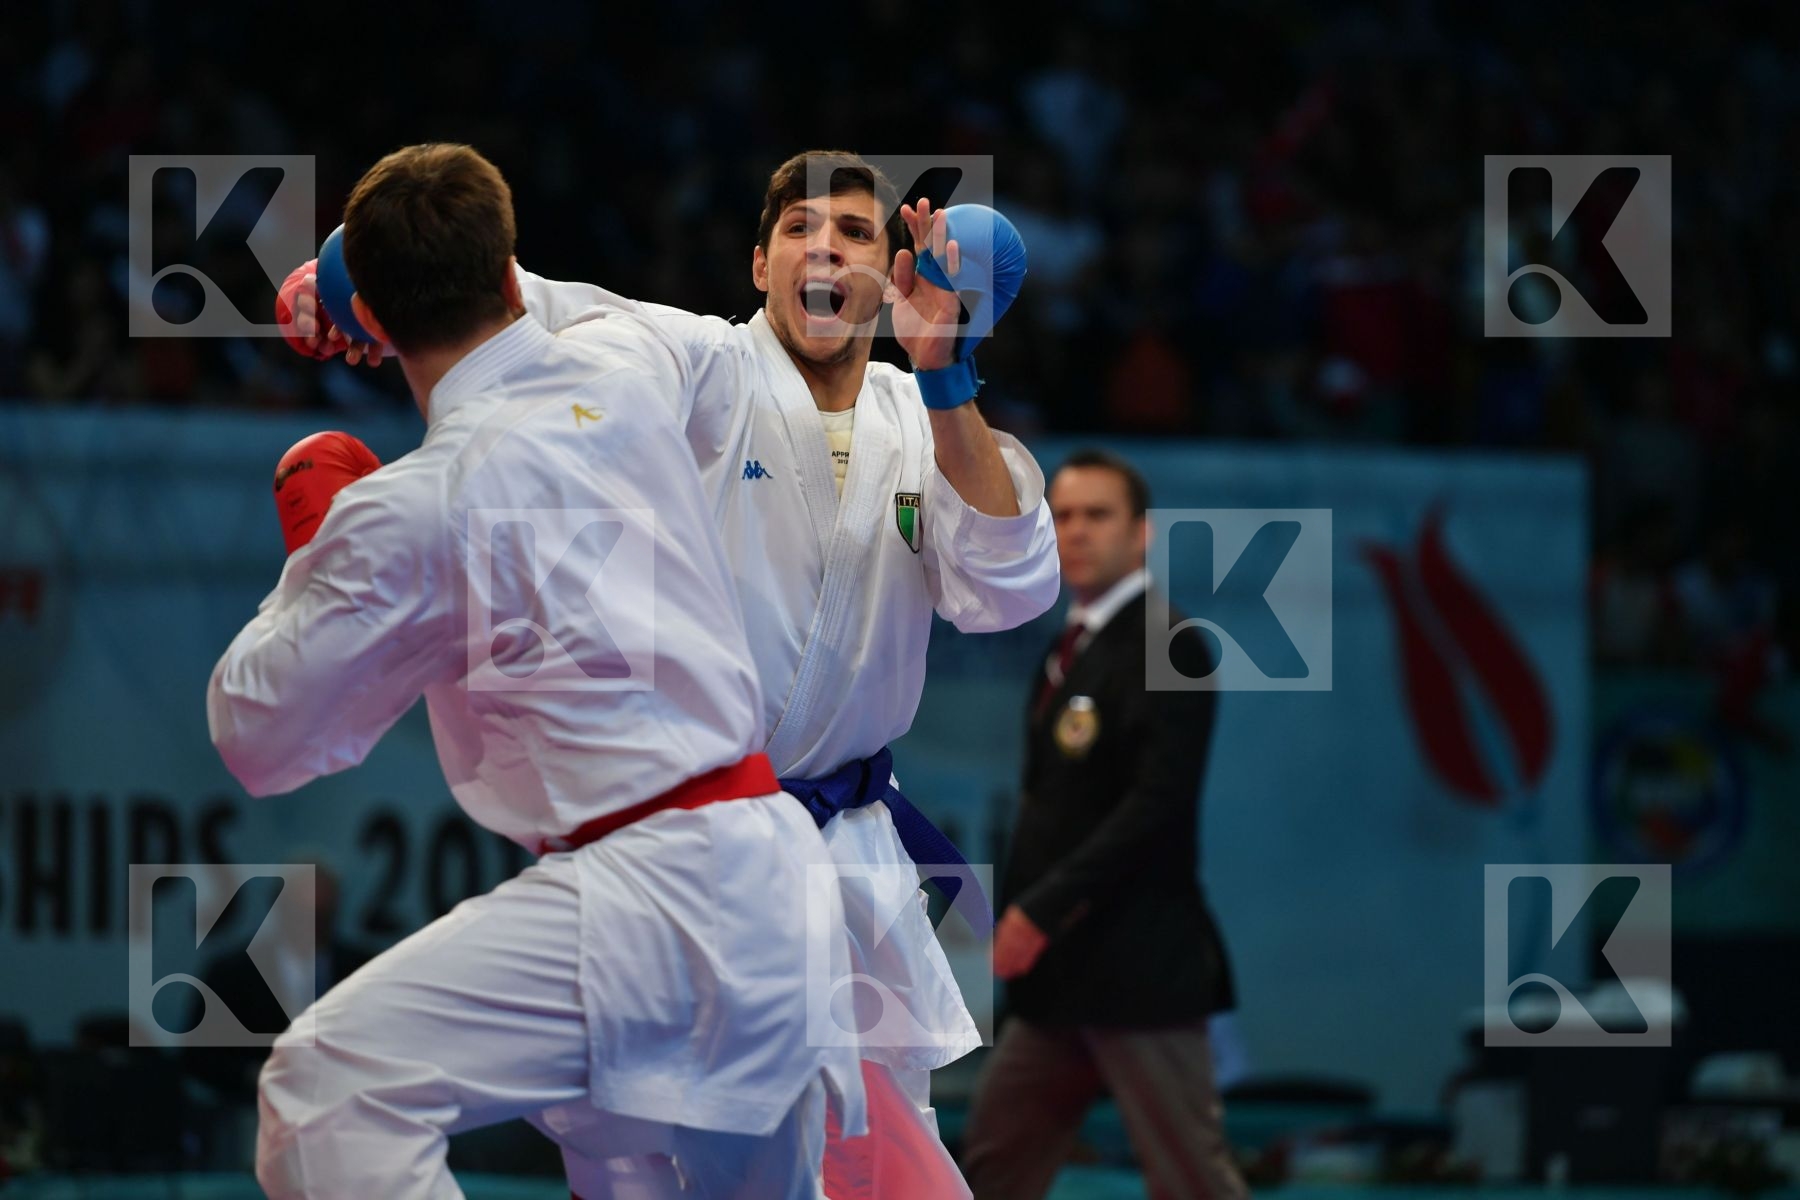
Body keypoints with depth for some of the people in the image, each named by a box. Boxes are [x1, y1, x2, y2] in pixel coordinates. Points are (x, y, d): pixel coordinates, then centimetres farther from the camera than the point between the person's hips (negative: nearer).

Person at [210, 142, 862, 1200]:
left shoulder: (416, 511, -11)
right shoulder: (621, 387, 9)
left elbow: (260, 736, -1)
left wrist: (310, 536, 11)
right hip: (774, 889, 9)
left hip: (653, 895, -8)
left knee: (328, 1086, -16)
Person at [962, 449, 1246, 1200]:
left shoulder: (1168, 649, -11)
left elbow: (1159, 804, -20)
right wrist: (1023, 917, 8)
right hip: (1063, 974, 9)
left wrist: (1045, 908, -22)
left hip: (1139, 971, -9)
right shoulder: (1071, 649, 17)